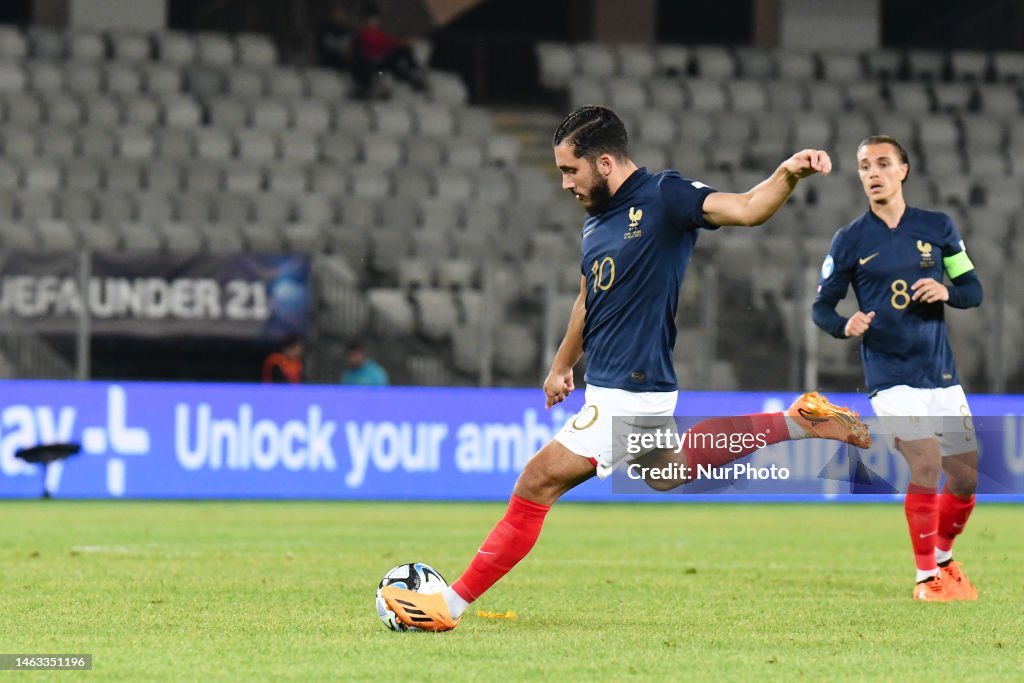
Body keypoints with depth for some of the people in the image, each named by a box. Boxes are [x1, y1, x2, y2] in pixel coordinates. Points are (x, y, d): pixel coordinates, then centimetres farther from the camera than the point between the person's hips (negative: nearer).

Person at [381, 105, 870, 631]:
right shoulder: (595, 221, 11)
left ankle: (451, 605, -2)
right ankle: (796, 422, 28)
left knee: (538, 483, -9)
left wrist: (788, 175, -43)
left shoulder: (664, 197, -14)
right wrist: (562, 365, 29)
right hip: (610, 388, 10)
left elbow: (746, 209, -25)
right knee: (663, 474, 28)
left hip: (629, 392, -10)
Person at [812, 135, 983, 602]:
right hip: (890, 375, -3)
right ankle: (926, 577, -7)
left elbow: (974, 290, 8)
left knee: (967, 476, 6)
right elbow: (821, 306, 3)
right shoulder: (849, 240, -1)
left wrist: (947, 292, -14)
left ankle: (943, 557, 33)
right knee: (927, 464, -20)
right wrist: (846, 325, -19)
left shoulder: (938, 228, 4)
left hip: (941, 374, 3)